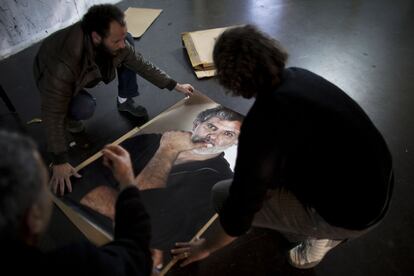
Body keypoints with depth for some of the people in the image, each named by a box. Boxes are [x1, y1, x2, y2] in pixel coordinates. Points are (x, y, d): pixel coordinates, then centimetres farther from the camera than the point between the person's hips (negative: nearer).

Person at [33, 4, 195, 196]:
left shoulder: (116, 40, -28)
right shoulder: (63, 64, -45)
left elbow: (140, 64, -12)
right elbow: (53, 114, -39)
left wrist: (175, 86, -10)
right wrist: (60, 161, -35)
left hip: (90, 70, 5)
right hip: (53, 78, -5)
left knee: (129, 49, -15)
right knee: (85, 108, -36)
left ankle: (125, 101, 1)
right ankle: (69, 116, 1)